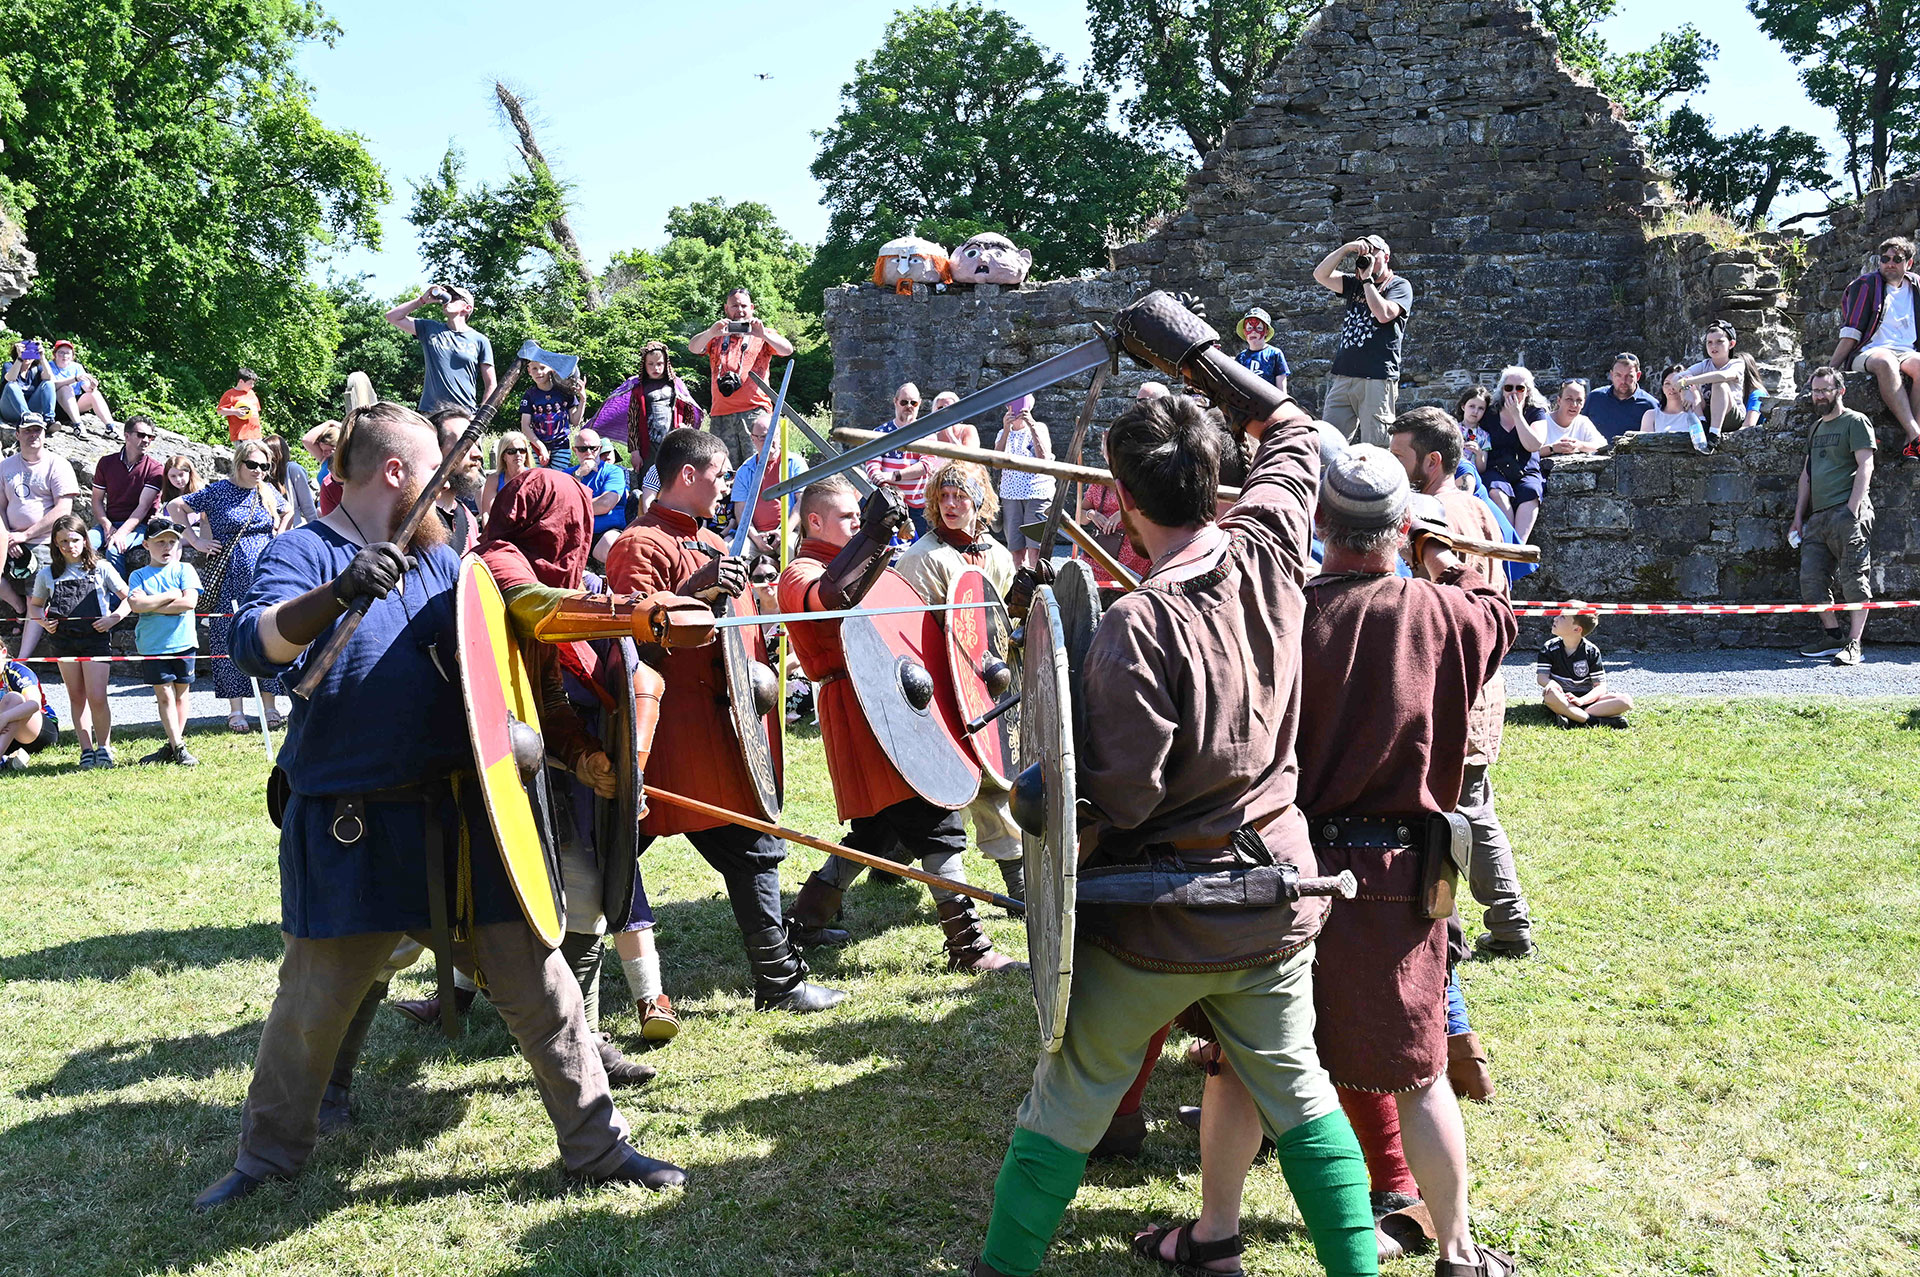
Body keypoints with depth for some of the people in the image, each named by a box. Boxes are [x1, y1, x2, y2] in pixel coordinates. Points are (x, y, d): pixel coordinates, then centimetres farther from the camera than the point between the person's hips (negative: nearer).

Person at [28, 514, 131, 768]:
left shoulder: (101, 568, 2)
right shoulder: (47, 574, 8)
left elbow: (128, 598, 5)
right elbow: (34, 605, 20)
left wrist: (113, 618, -8)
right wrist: (44, 621, 1)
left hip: (95, 638, -3)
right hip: (63, 640, 3)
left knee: (97, 697, -10)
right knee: (77, 697, 8)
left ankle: (104, 746, 7)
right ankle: (86, 749, 15)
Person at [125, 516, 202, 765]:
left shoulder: (184, 570, 5)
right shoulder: (140, 575, 7)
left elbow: (189, 602, -9)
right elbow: (136, 603, -11)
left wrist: (153, 606, -9)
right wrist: (171, 596, -9)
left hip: (182, 641, 0)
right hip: (152, 645, 0)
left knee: (181, 693, 4)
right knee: (164, 693, -2)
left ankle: (174, 745, 12)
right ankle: (177, 747, 0)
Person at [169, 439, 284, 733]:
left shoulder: (268, 494, 10)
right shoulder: (218, 492, -2)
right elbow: (174, 507, 3)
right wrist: (196, 540, -2)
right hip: (230, 579, -3)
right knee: (230, 640, -1)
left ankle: (270, 707, 8)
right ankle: (236, 710, 5)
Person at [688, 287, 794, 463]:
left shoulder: (763, 335, 14)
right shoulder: (716, 336, 19)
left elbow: (788, 350, -3)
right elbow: (693, 348, 3)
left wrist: (763, 335, -19)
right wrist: (711, 333, -17)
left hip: (755, 410, -2)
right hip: (721, 414, 2)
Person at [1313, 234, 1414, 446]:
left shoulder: (1399, 286, 5)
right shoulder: (1355, 284, 21)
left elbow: (1383, 314, -13)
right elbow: (1320, 275, 10)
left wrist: (1367, 279, -5)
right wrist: (1346, 248, 1)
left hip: (1377, 378, -6)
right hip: (1343, 377, 6)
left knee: (1374, 449, -8)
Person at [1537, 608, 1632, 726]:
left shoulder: (1591, 651, -1)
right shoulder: (1549, 648, 2)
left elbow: (1600, 686, -5)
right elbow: (1541, 677, -7)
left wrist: (1581, 700, -25)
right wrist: (1551, 683, -33)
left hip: (1586, 701, 2)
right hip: (1561, 701, -1)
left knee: (1626, 701, -23)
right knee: (1549, 693, -37)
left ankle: (1573, 719, -38)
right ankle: (1595, 720, -38)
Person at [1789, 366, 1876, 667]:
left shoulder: (1856, 422, 0)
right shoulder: (1816, 427, 23)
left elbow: (1865, 466, -9)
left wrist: (1852, 509, -18)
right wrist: (1799, 516, 17)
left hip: (1846, 511, -8)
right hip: (1817, 516, 8)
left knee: (1854, 579, -8)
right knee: (1811, 579, 4)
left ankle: (1854, 645, -9)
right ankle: (1832, 637, 14)